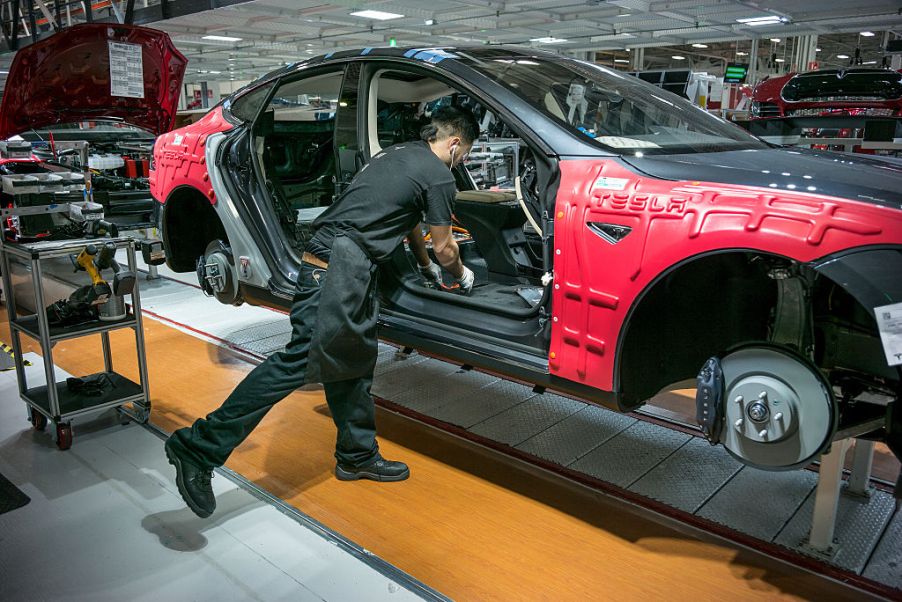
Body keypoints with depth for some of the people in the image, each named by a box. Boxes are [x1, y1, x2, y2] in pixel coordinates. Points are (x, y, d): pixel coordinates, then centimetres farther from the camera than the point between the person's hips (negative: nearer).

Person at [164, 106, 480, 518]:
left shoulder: (398, 153, 26)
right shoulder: (439, 175, -2)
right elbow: (445, 249, 7)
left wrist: (427, 265, 49)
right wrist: (461, 275, 28)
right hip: (341, 265, -10)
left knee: (354, 363, 14)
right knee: (303, 359, -14)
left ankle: (358, 456, 25)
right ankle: (200, 447, -14)